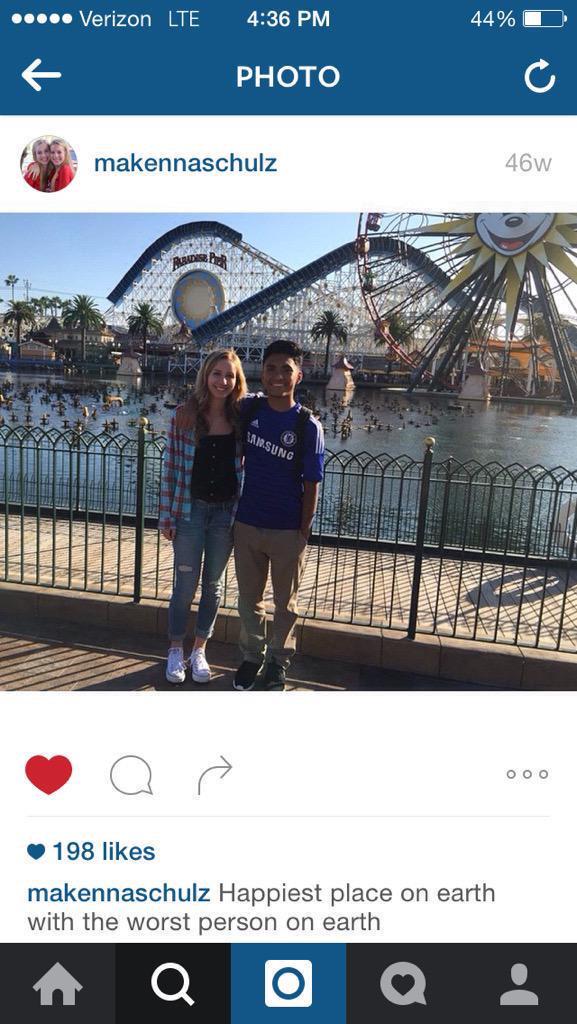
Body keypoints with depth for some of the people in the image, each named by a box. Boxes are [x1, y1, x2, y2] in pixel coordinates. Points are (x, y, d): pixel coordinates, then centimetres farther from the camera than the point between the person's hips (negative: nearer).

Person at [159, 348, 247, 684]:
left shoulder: (241, 417, -2)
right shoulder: (186, 415, -7)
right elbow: (171, 468, -4)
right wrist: (167, 517, -5)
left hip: (227, 511, 2)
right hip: (191, 508, -2)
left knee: (213, 585, 13)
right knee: (186, 585, 7)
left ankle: (200, 650, 30)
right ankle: (176, 650, 26)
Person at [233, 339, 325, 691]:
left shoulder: (307, 425, -12)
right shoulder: (248, 408, -3)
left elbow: (311, 484, -8)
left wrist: (304, 531, -9)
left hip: (287, 529, -3)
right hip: (247, 523, 3)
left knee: (286, 602, 14)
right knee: (250, 598, 16)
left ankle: (278, 661, 32)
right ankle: (252, 656, 36)